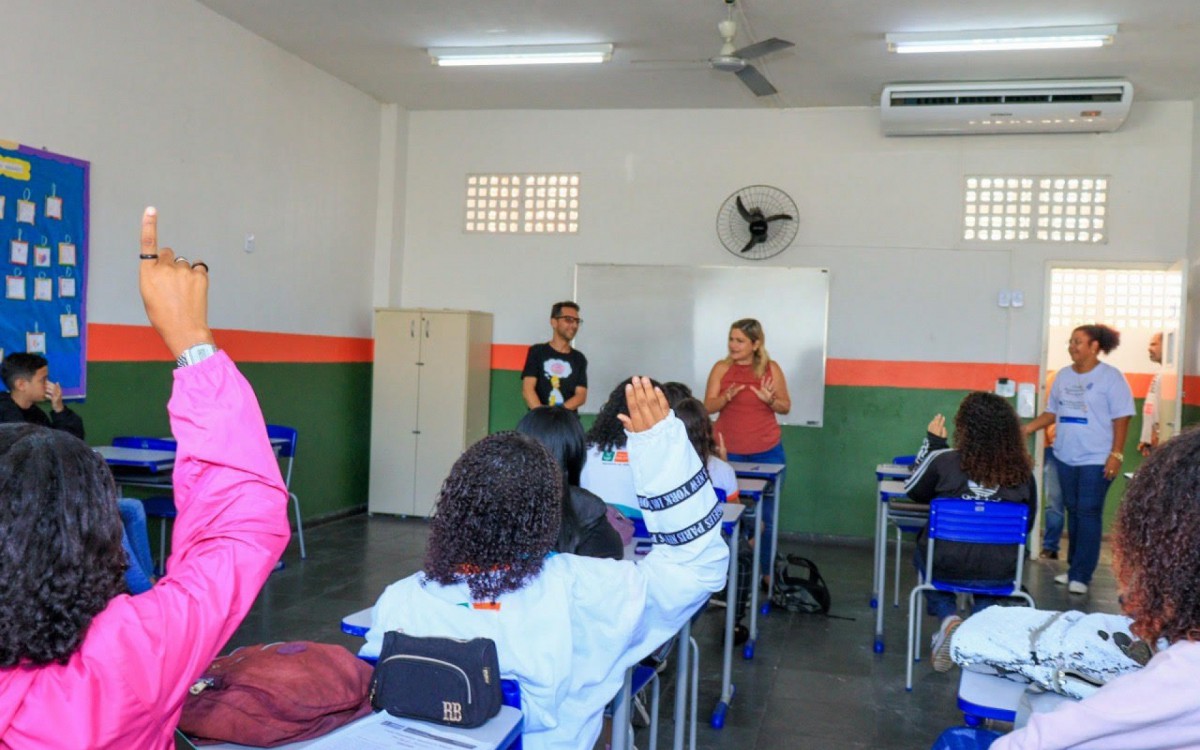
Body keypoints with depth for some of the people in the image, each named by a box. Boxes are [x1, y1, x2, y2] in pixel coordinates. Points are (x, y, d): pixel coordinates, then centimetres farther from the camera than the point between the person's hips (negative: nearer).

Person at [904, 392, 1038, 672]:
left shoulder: (942, 460, -15)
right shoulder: (1024, 471, -8)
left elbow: (913, 491, 6)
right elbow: (1027, 524, 7)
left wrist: (932, 442, 11)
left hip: (945, 565, -2)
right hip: (1001, 572, 2)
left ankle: (949, 620, 9)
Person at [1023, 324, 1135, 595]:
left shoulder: (1110, 377, -7)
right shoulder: (1063, 375, 8)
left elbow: (1121, 419, -9)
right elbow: (1052, 412, 14)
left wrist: (1116, 454, -15)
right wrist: (1027, 429, 1)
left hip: (1096, 460, -6)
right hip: (1065, 457, 6)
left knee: (1089, 514, -4)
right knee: (1073, 512, 12)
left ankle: (1081, 575, -1)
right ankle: (1074, 567, 21)